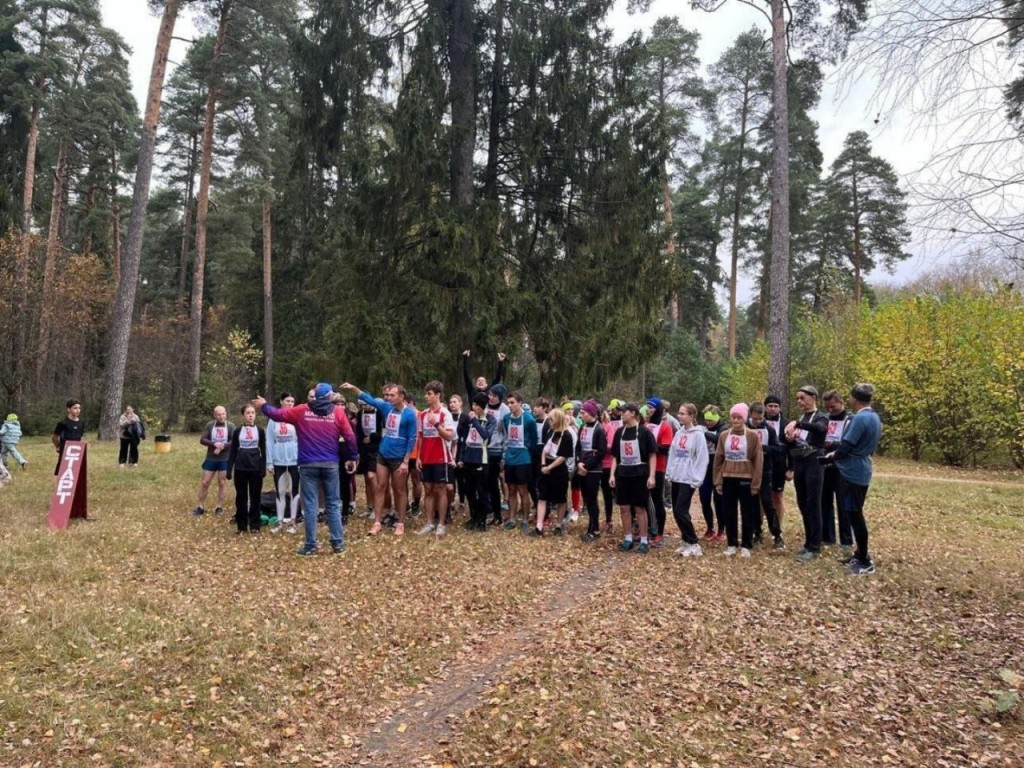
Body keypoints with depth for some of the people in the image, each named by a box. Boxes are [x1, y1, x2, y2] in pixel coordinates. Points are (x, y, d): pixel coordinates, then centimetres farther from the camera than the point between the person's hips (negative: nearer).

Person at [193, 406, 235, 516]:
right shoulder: (209, 425, 2)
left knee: (221, 484, 6)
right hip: (210, 459, 2)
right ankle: (201, 507, 15)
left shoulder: (230, 426, -3)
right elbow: (202, 440, -4)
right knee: (204, 483, 4)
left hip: (225, 460, -2)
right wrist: (214, 444, -20)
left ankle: (220, 507, 15)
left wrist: (222, 447, -22)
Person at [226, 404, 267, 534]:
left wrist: (263, 468, -5)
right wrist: (229, 469, 0)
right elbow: (232, 452, 6)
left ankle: (254, 525, 10)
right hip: (240, 468, 1)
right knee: (241, 497, 6)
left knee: (255, 497, 4)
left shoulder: (260, 431, 3)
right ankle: (241, 525, 13)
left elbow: (263, 451, 3)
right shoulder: (237, 431, 5)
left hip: (255, 468, -1)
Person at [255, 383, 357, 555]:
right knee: (333, 505, 7)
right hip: (330, 464, 0)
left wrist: (263, 405, 30)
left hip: (308, 465, 0)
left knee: (310, 505, 4)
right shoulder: (338, 412, 1)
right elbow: (350, 437, 0)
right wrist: (353, 458, 13)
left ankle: (310, 545, 5)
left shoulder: (302, 411, 3)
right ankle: (338, 543, 9)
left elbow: (278, 414, 10)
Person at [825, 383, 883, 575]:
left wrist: (833, 455, 1)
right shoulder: (874, 417, 10)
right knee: (856, 514, 18)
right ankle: (861, 554, 27)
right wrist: (838, 453, 12)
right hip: (861, 470, 10)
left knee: (854, 516, -2)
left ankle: (865, 563, 4)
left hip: (852, 472, -10)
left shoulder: (860, 418, -21)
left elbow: (846, 445, -19)